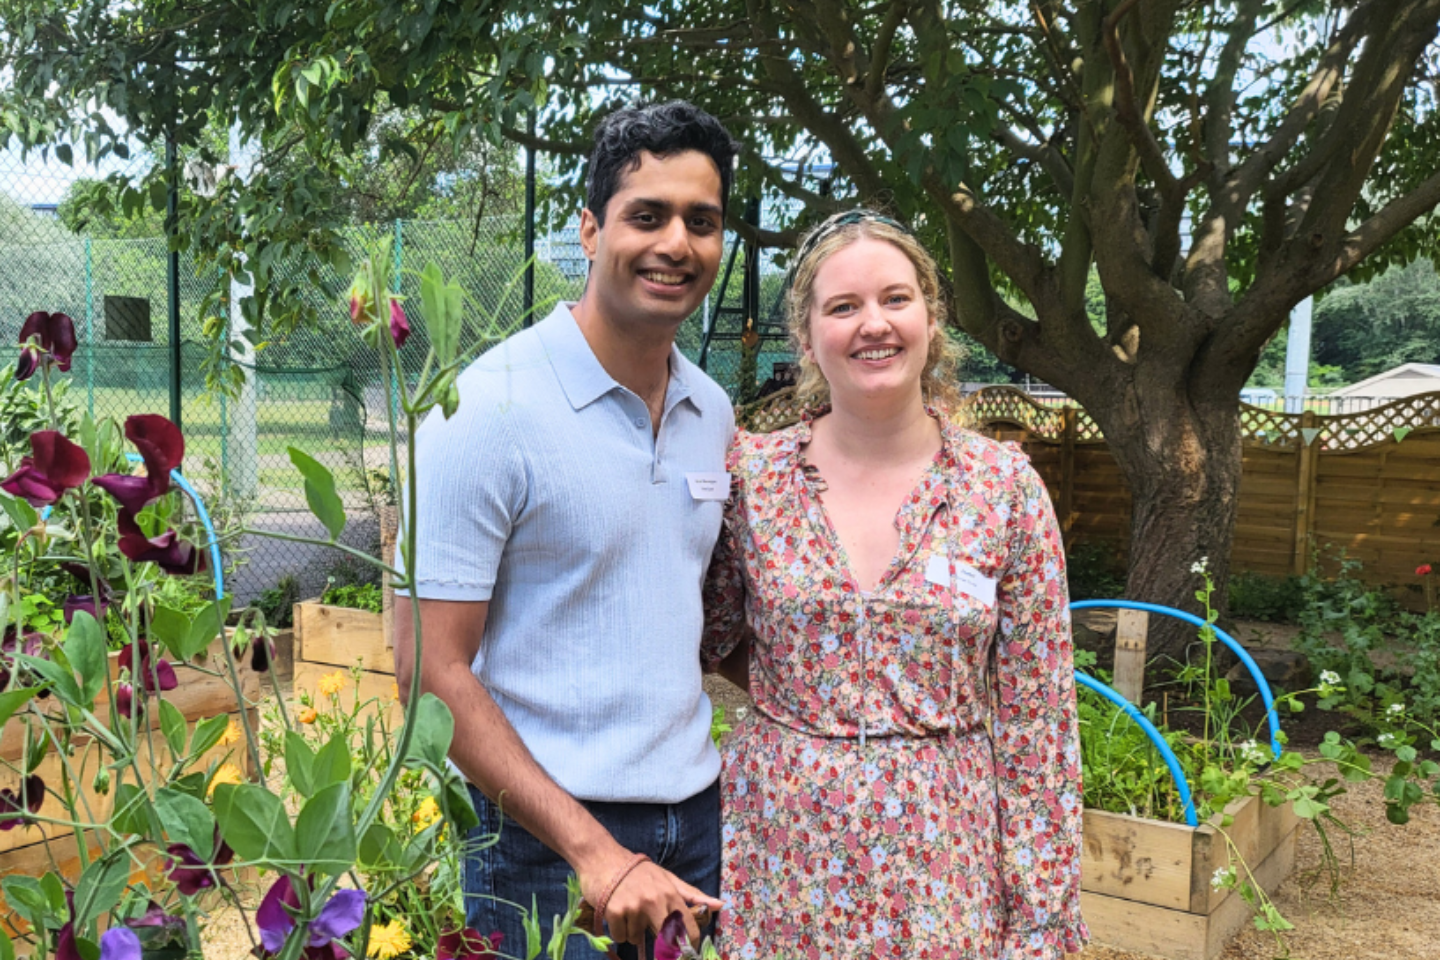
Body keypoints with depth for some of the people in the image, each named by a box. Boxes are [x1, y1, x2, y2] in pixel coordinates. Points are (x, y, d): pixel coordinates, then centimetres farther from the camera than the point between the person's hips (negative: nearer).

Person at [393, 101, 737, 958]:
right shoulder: (488, 410, -15)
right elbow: (432, 671, -16)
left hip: (700, 823, 6)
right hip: (550, 844, -6)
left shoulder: (714, 413, 4)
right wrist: (593, 849, -19)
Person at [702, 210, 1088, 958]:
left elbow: (1036, 715, -3)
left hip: (943, 860, 0)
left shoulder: (1004, 483, -6)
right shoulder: (750, 476, -5)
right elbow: (694, 642, 6)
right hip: (782, 857, 1)